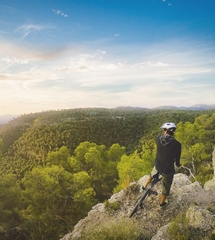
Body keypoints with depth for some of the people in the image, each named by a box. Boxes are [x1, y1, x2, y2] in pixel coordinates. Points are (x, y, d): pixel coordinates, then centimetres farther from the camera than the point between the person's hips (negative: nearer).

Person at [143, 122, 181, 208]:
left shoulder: (158, 139, -16)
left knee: (152, 175, 37)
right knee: (166, 188, 23)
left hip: (157, 166, 3)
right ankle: (162, 203, 45)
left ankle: (145, 187, 60)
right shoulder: (176, 144, -25)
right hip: (168, 169, -3)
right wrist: (178, 164, 12)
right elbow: (177, 159, -11)